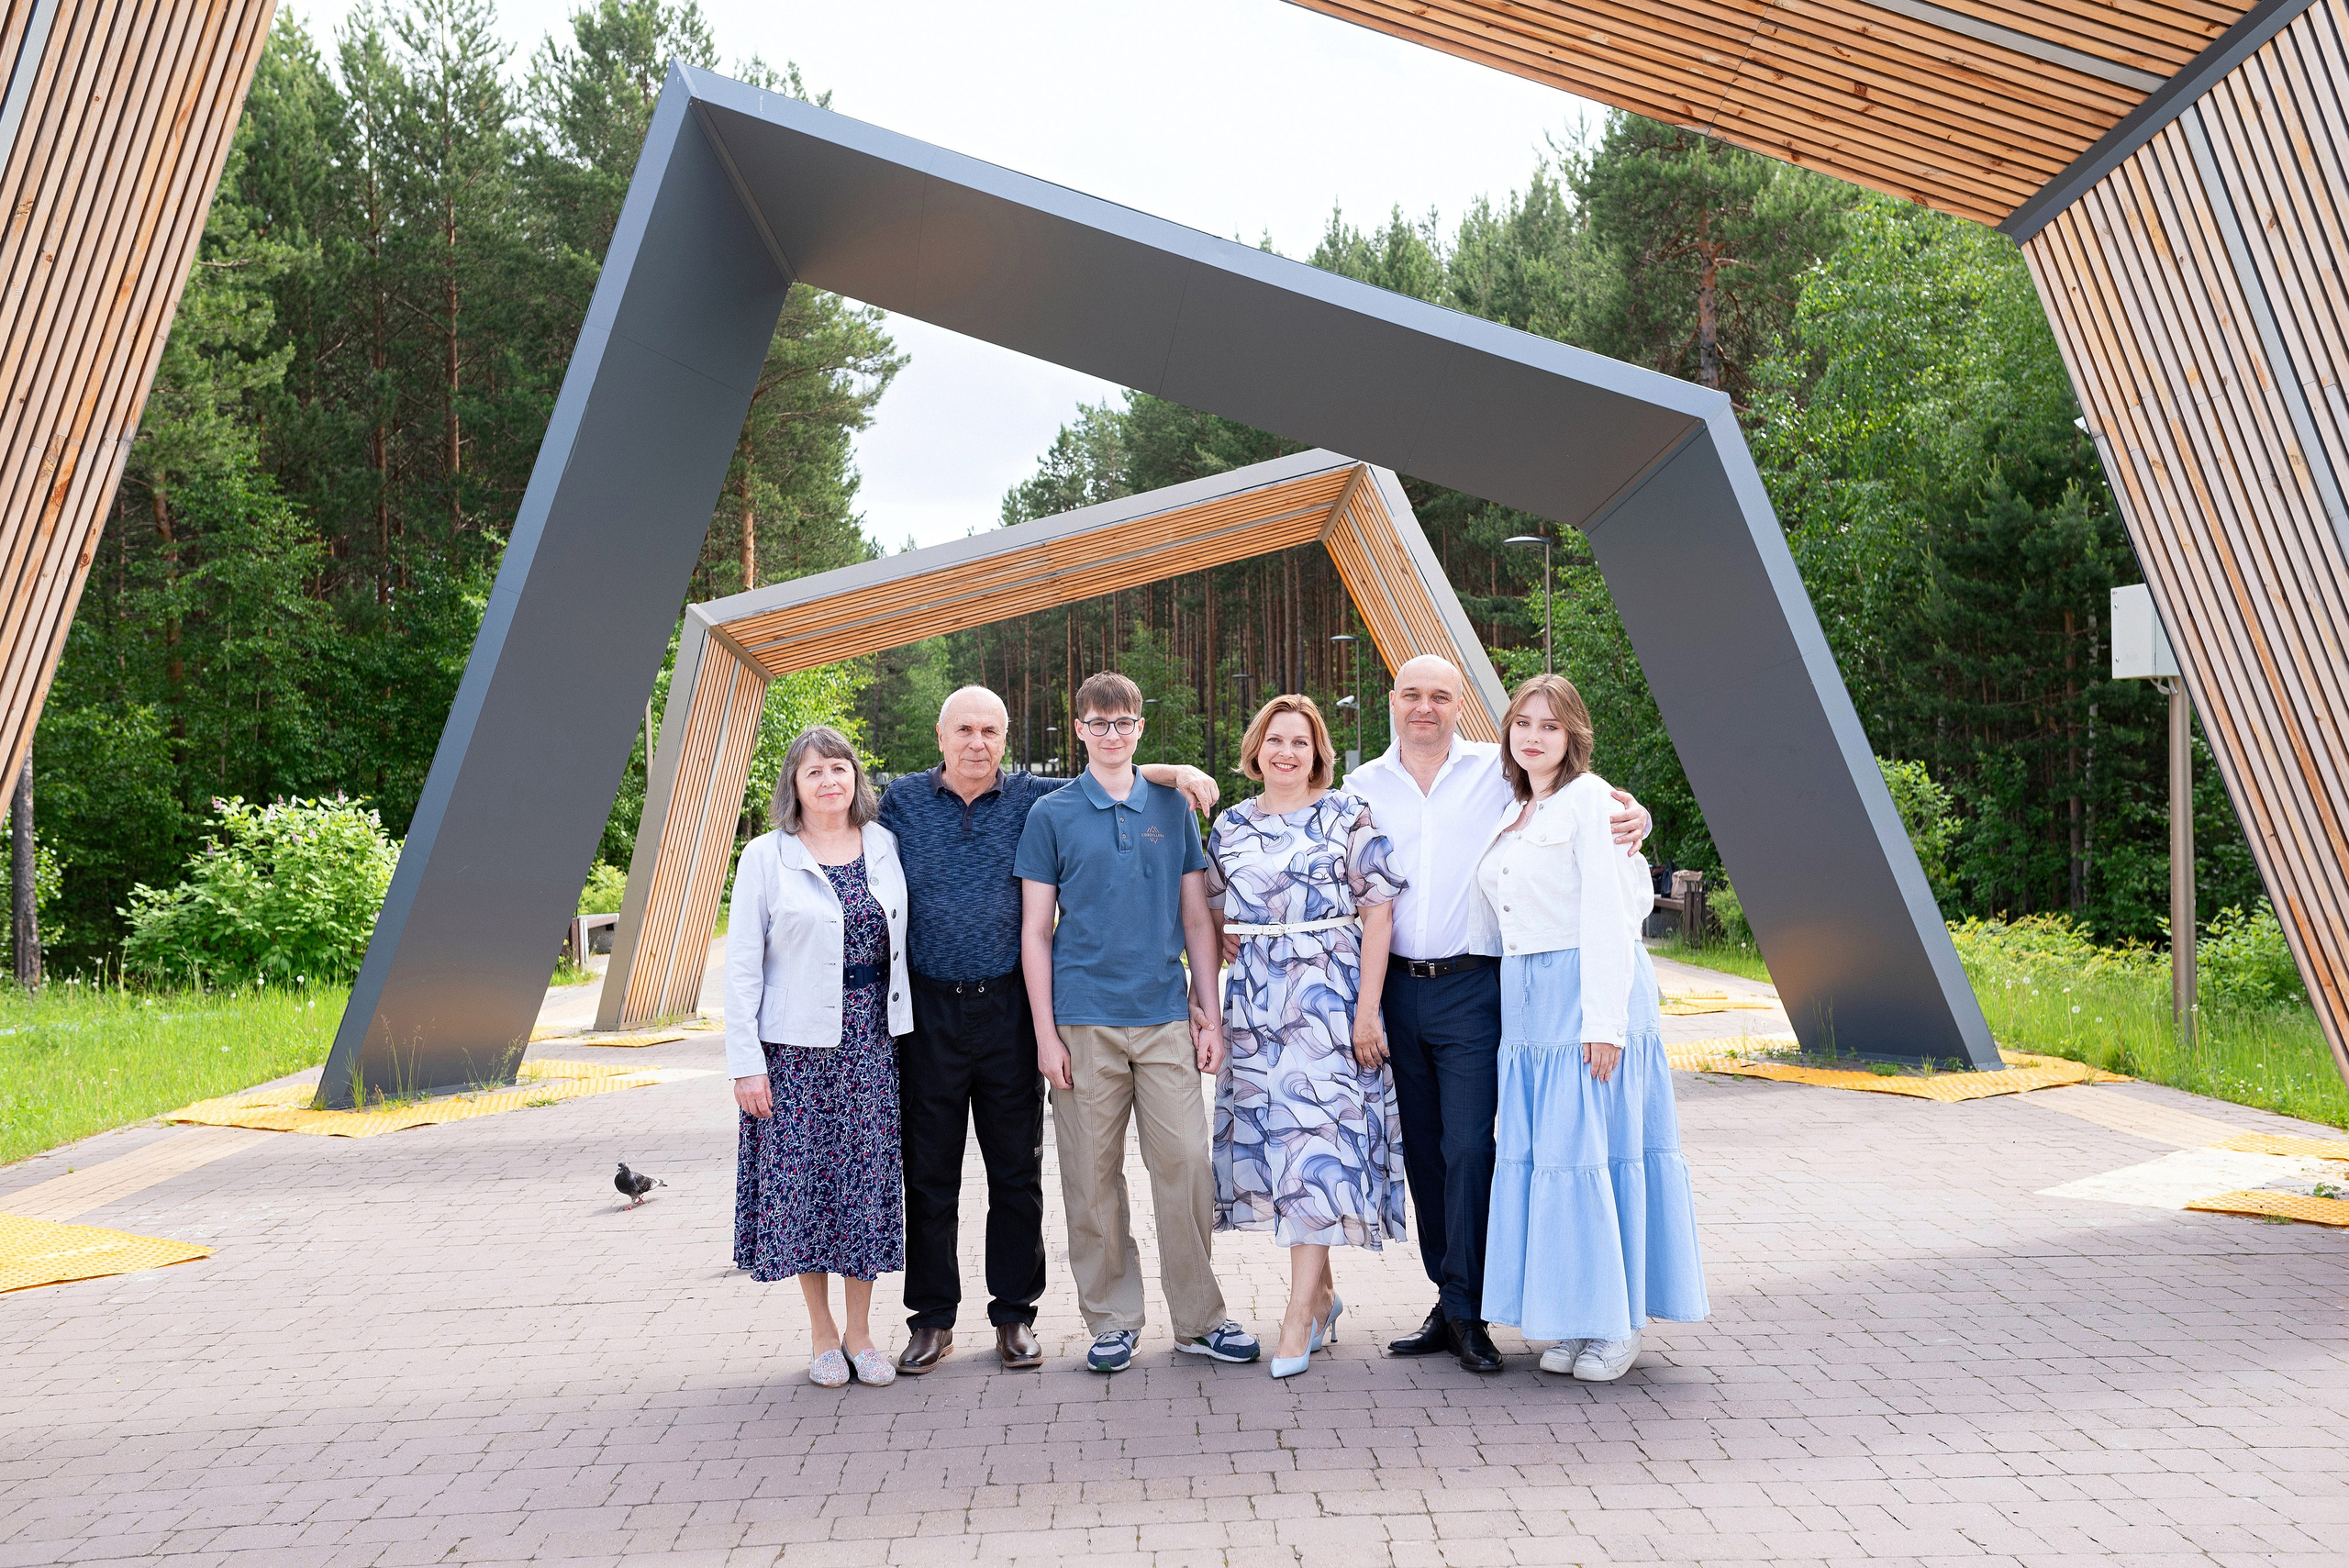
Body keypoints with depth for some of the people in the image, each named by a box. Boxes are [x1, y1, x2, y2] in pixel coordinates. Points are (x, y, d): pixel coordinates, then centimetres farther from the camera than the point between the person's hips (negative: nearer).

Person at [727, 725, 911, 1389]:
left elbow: (904, 940, 13)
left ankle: (859, 1331, 18)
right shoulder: (766, 857, -2)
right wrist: (746, 1060, -8)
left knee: (868, 1178, 5)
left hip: (872, 1041, 3)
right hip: (797, 1044, -2)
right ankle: (823, 1333, 18)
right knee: (804, 1181, 2)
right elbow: (741, 965, -3)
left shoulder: (886, 846, 7)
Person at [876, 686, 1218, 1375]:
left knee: (1017, 1170, 6)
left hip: (1007, 1008, 1)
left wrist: (1174, 771, -9)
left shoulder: (1032, 798, 5)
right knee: (928, 1173, 6)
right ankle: (931, 1320, 18)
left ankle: (1015, 1315, 19)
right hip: (928, 1010, 0)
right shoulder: (904, 801, 4)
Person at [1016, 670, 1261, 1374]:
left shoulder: (1173, 807, 9)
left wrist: (1210, 1015, 6)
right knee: (1093, 1175, 3)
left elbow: (1196, 919, 12)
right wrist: (1046, 1033, -4)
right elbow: (1035, 931, 3)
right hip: (1084, 1020, -1)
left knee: (1186, 1164, -1)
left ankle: (1199, 1319, 12)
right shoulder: (1051, 814, 3)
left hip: (1166, 1018, 1)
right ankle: (1111, 1321, 17)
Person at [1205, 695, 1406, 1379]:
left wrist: (1367, 1009, -12)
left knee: (1316, 1141, -8)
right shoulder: (1231, 826, 10)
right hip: (1254, 1004, 5)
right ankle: (1322, 1290, 23)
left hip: (1329, 997, -5)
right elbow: (1216, 917, 19)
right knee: (1270, 1137, 7)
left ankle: (1300, 1312, -2)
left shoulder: (1348, 816, -2)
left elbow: (1378, 910, -6)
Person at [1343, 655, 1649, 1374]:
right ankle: (1451, 1299, 23)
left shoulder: (1498, 771, 1)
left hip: (1472, 990, -3)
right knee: (1423, 1152, 10)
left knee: (1469, 1148, -7)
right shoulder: (1362, 785, 9)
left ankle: (1466, 1310, 3)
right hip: (1396, 989, 4)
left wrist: (1632, 816, -16)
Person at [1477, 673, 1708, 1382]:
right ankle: (1572, 1319, 15)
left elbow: (1608, 915, -12)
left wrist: (1604, 1021, -18)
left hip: (1587, 992, -7)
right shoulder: (1513, 813, 17)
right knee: (1540, 1155, 6)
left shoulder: (1590, 800, -6)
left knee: (1593, 1150, -4)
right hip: (1527, 1000, 7)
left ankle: (1618, 1320, 8)